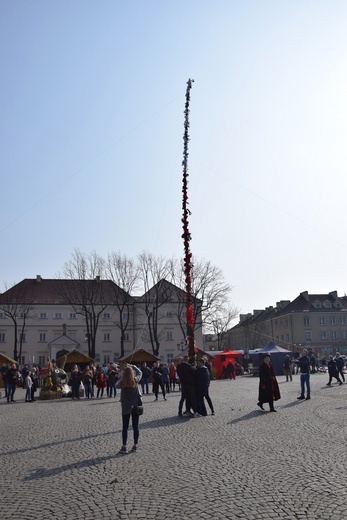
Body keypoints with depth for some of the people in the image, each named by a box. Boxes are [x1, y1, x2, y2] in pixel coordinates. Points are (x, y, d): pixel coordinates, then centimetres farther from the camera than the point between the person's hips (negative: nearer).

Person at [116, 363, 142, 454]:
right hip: (136, 406, 1)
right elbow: (139, 372, 9)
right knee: (135, 426, 10)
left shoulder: (122, 382, -14)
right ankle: (135, 445, 16)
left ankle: (124, 447, 7)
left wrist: (120, 378, 12)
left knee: (125, 427, 7)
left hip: (126, 407, -1)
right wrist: (132, 366, 16)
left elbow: (117, 385, 8)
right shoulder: (135, 380, -10)